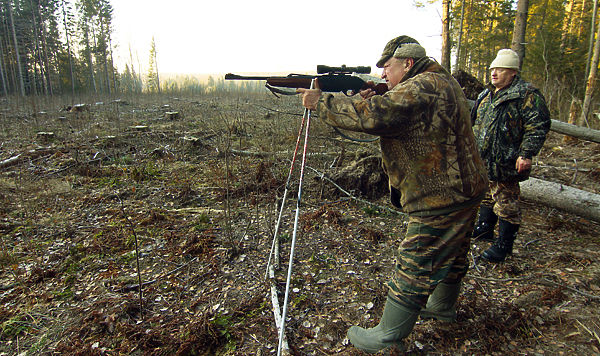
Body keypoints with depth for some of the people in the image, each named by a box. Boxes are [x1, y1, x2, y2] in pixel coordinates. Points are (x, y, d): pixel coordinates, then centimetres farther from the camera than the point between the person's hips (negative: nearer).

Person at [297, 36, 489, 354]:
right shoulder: (441, 83, 13)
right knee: (451, 253, 26)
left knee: (413, 268, -1)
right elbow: (395, 119, 15)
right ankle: (442, 305, 48)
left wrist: (321, 102, -24)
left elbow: (375, 116, -34)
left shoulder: (422, 87, -21)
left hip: (441, 199, -11)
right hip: (462, 190, 11)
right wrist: (372, 100, -2)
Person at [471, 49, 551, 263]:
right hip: (484, 161, 8)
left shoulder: (527, 95, -10)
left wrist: (526, 154, -21)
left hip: (506, 164, -8)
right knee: (487, 197, 21)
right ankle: (484, 230, 38)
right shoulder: (486, 95, 15)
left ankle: (504, 245, 11)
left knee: (506, 204, 0)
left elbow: (538, 126, -15)